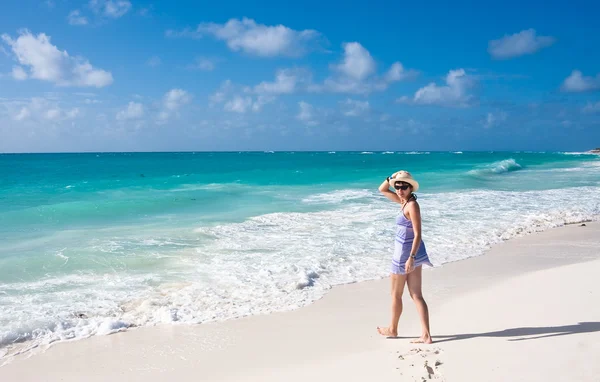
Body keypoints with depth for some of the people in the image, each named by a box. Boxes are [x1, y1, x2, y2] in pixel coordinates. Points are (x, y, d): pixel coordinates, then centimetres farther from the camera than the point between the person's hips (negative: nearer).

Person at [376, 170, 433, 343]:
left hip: (405, 253, -9)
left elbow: (417, 234, -23)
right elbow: (382, 190, 18)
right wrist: (392, 177, 2)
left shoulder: (412, 205, -18)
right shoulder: (404, 201, 7)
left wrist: (411, 257, -27)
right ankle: (426, 335, 8)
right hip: (412, 253, 9)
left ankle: (392, 329, 29)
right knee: (416, 295, 8)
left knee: (396, 295, 11)